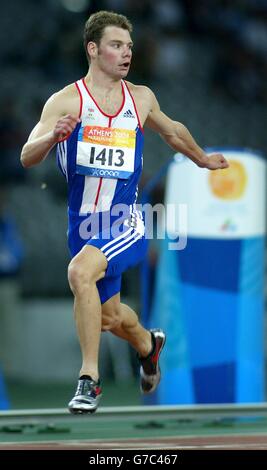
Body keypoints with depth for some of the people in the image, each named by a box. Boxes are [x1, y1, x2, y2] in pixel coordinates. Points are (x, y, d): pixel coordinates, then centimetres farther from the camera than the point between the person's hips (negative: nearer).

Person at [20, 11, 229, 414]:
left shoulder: (141, 98, 2)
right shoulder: (66, 101, -9)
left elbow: (173, 131, 24)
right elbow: (27, 158, -18)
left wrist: (203, 160, 37)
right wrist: (53, 136, -38)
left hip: (124, 224, -1)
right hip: (83, 224, 1)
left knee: (80, 272, -30)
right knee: (109, 315, 15)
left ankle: (90, 378, -24)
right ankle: (148, 344, 52)